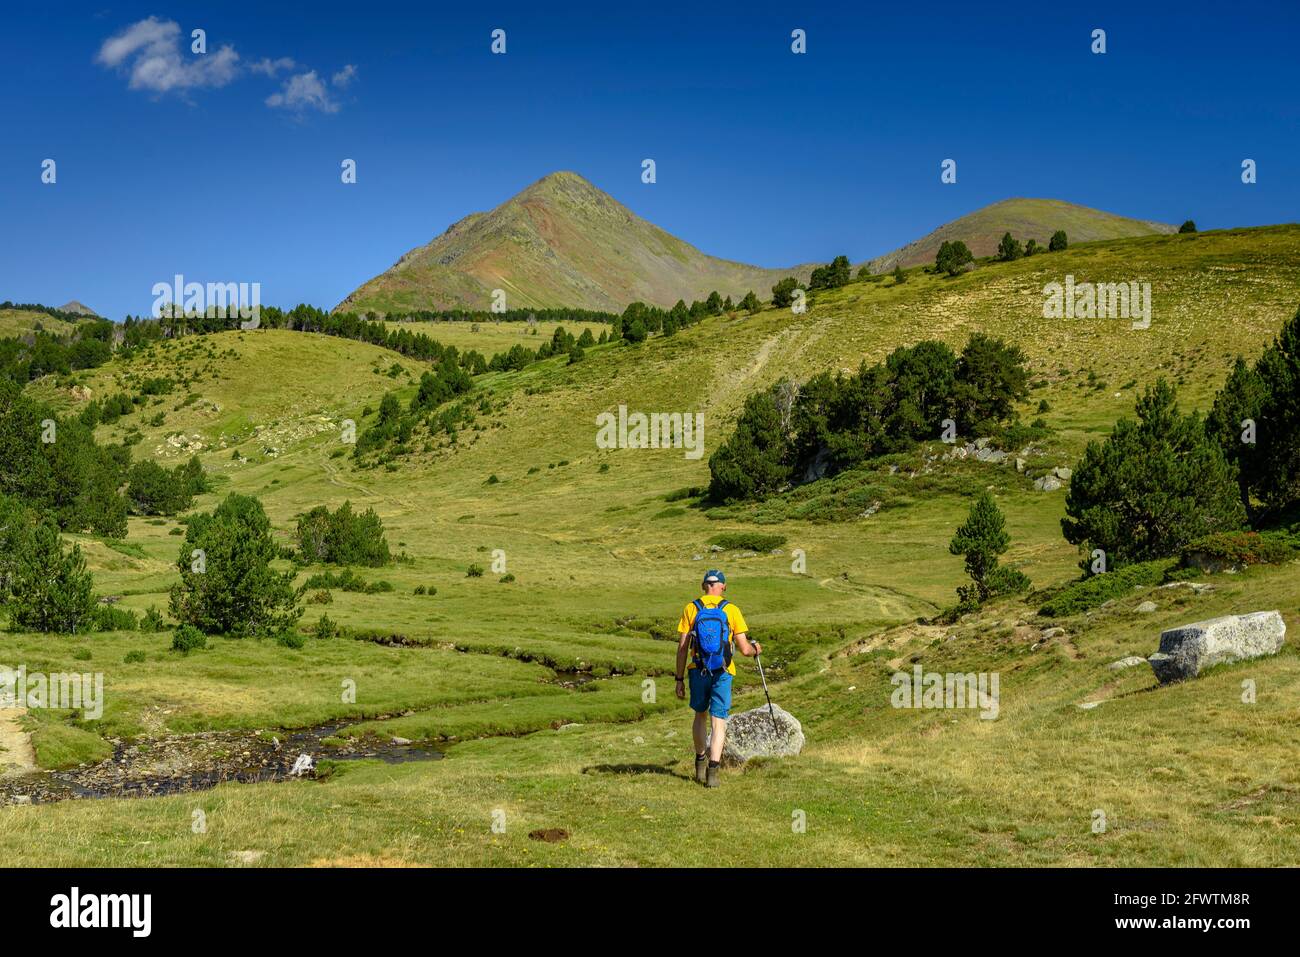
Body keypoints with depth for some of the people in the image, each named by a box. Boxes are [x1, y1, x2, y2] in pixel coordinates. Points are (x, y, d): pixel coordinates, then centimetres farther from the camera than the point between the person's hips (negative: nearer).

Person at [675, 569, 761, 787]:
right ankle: (712, 770, -10)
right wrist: (755, 648, 19)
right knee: (718, 722, 1)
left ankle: (700, 762, 33)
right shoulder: (731, 610, -3)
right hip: (723, 673, -2)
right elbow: (744, 650, -4)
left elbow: (682, 648, -2)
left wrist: (679, 679, 4)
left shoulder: (691, 609, 0)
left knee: (700, 715, 22)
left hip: (697, 671, 2)